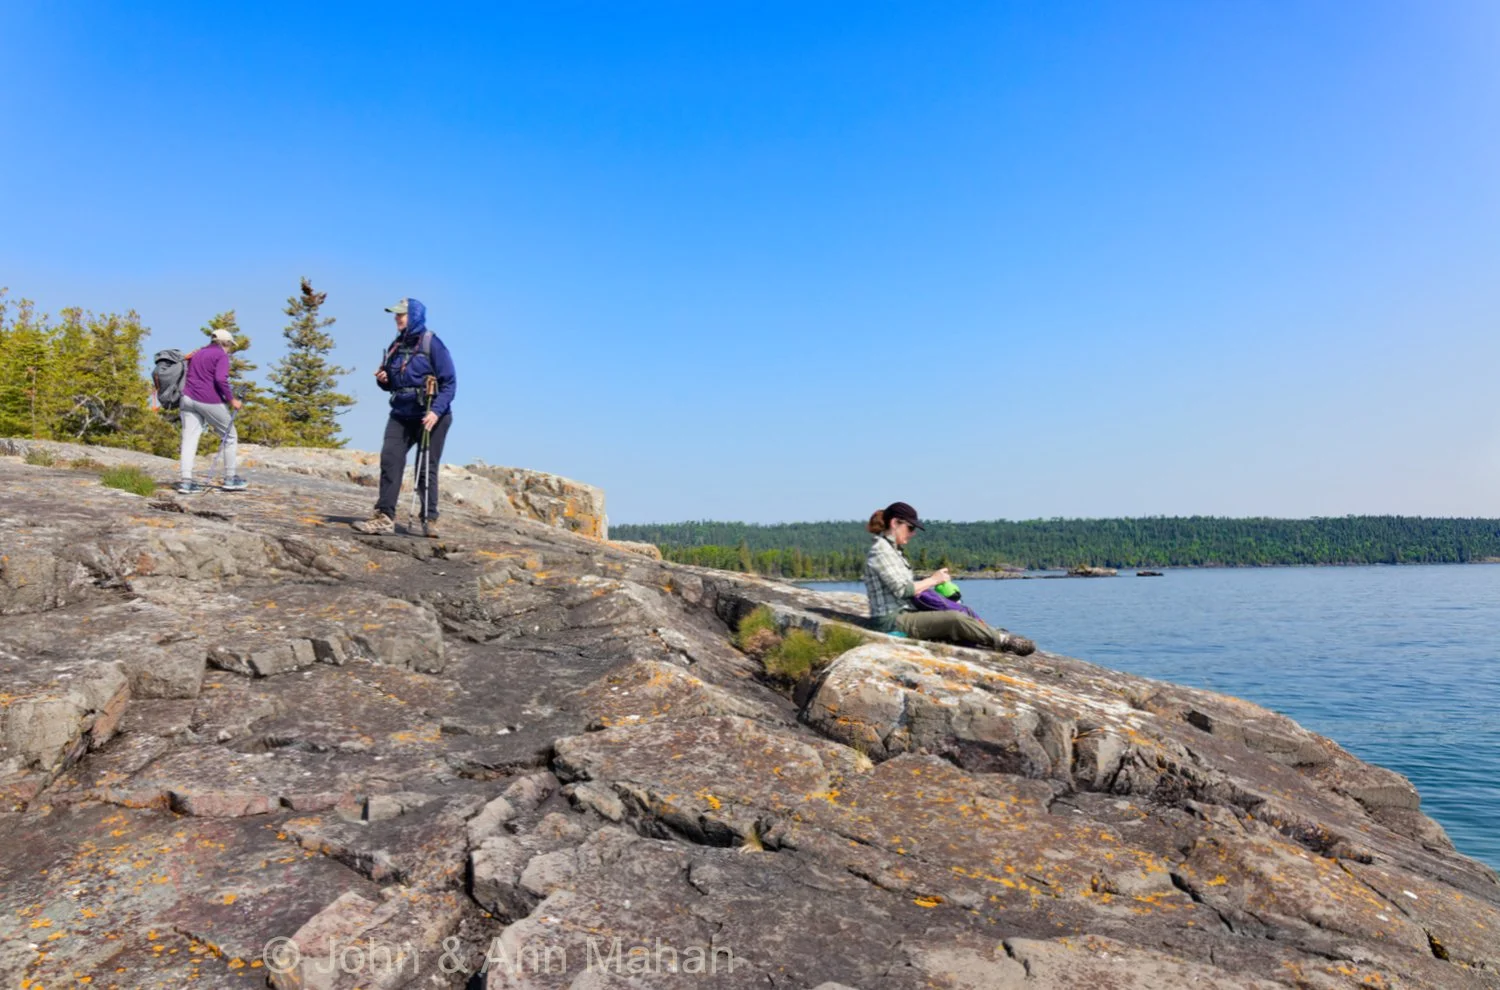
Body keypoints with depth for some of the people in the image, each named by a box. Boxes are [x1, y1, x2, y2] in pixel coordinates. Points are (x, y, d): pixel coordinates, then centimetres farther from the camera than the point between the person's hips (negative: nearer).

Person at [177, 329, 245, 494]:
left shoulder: (197, 354, 20)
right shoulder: (221, 355, -3)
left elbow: (186, 377, 21)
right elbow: (220, 379, -18)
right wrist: (232, 399, -11)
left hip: (188, 398, 7)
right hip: (210, 401, -7)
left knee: (189, 438, 2)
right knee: (230, 436, 8)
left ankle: (186, 481, -7)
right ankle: (230, 479, 11)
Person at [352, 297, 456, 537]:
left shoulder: (432, 344, -8)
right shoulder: (396, 346, 11)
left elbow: (450, 383, -11)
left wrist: (436, 411, -22)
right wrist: (383, 380, -3)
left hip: (431, 416, -6)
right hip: (401, 415, 6)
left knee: (426, 468, -1)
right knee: (390, 459, -8)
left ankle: (430, 520, 10)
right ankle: (385, 517, -8)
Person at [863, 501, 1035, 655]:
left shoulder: (892, 549, 18)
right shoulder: (880, 549, -13)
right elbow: (901, 589, -19)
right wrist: (933, 580, -8)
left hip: (903, 615, 10)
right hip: (892, 620, -10)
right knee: (955, 619, -17)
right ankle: (1005, 641, -6)